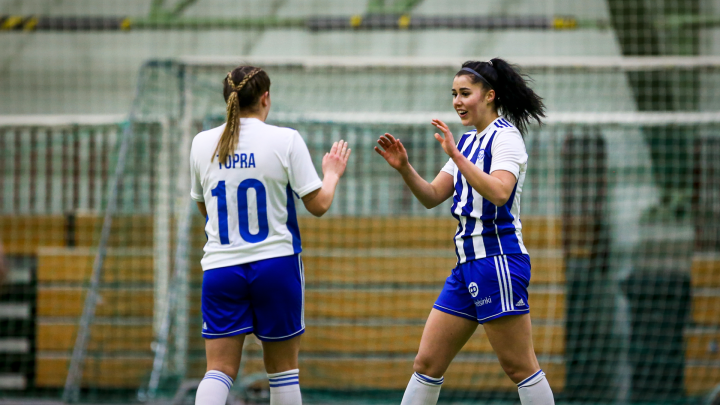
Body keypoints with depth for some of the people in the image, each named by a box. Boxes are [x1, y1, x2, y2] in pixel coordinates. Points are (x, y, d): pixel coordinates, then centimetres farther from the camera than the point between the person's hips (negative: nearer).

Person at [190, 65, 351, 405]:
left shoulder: (202, 144, 4)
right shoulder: (285, 140, -6)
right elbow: (318, 205, -4)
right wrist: (332, 174, 15)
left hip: (220, 266, 2)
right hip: (276, 263, -2)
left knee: (220, 369, -1)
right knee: (282, 368, 10)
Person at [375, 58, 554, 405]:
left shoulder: (505, 136, -8)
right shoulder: (468, 141, 18)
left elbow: (498, 192, -24)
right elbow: (432, 197, 17)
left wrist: (456, 156, -26)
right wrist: (404, 168, 1)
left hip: (498, 260, -9)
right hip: (467, 263, 9)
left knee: (519, 367, -7)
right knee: (427, 363, 7)